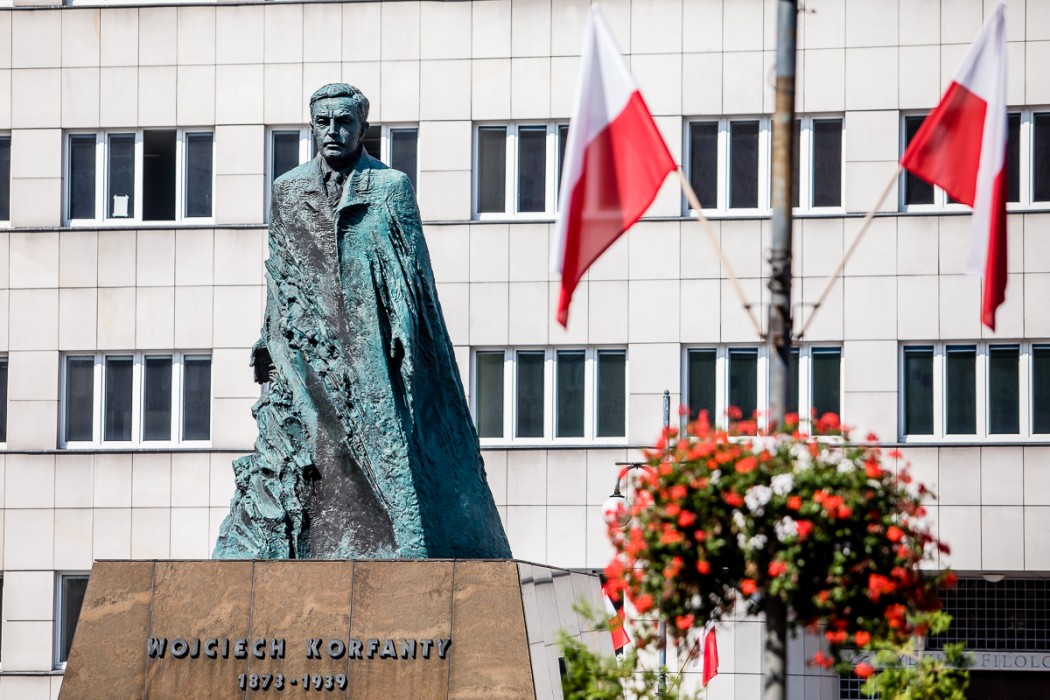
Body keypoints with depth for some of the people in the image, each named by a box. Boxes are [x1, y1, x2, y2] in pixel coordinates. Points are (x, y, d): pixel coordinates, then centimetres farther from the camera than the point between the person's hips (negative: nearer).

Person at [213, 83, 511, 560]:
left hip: (371, 357, -2)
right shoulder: (287, 191, 15)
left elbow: (412, 273, 2)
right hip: (310, 365, 2)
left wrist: (403, 340, -9)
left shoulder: (390, 188, 5)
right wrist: (268, 344, 11)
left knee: (390, 462, -9)